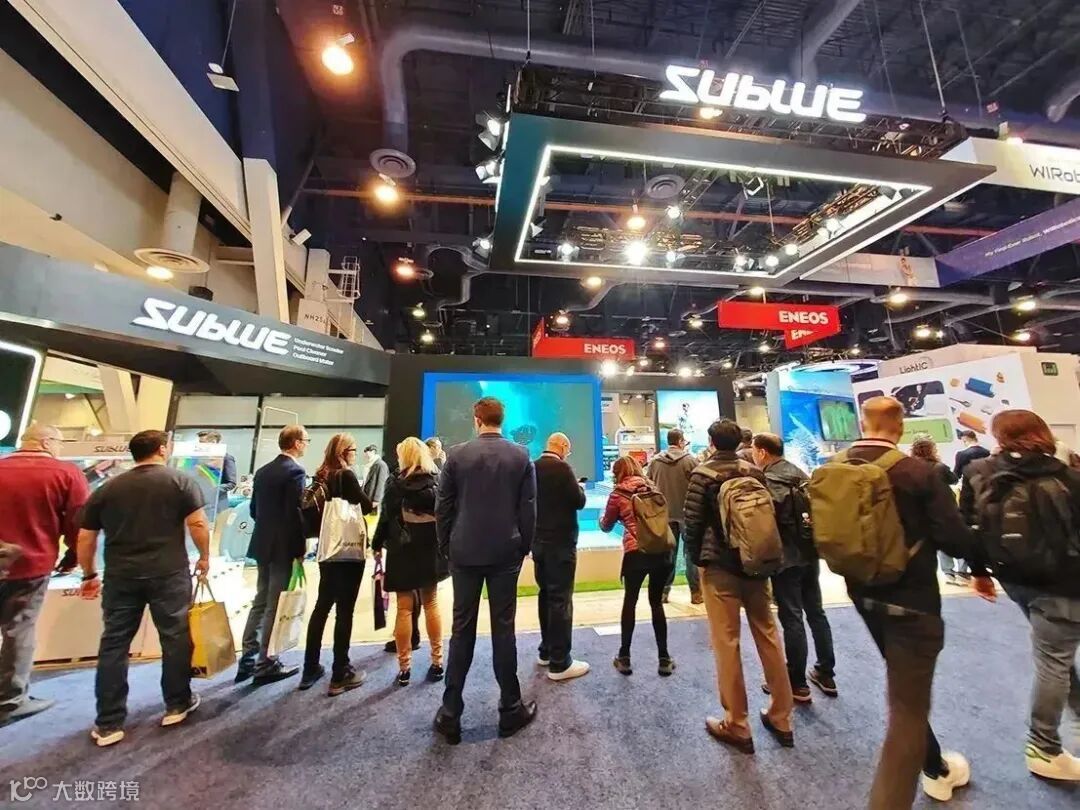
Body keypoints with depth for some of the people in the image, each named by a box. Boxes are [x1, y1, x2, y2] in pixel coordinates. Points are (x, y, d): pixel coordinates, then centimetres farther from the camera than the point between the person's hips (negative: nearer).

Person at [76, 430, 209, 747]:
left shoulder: (107, 489, 9)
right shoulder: (181, 481, -5)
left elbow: (85, 538, 11)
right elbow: (198, 524, -12)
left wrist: (89, 575, 23)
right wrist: (204, 557, 4)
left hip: (120, 576, 4)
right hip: (168, 573, -4)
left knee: (113, 644, 12)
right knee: (175, 637, 9)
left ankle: (108, 723, 18)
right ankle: (177, 705, 23)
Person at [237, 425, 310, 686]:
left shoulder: (262, 471, 9)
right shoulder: (295, 471, -18)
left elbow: (254, 509, 12)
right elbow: (295, 513, -21)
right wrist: (300, 549, -11)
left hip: (263, 543, 9)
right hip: (284, 546, -8)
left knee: (260, 601, 19)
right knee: (275, 606, 3)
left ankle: (248, 659, 27)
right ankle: (265, 664, 13)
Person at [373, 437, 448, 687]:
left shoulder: (396, 482, -8)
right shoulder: (438, 480, -1)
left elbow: (387, 516, -7)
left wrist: (377, 545, 5)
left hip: (403, 551, -3)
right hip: (431, 549, 3)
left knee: (404, 608, 8)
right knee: (431, 604, 15)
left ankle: (404, 668, 18)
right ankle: (437, 662, 22)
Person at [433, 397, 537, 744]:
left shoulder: (457, 454, -5)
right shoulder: (521, 456, -4)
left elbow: (442, 507, -1)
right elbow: (528, 508, -3)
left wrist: (446, 547, 10)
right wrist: (524, 547, 8)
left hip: (465, 552, 0)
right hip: (505, 552, 0)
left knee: (461, 631, 12)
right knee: (503, 629, 10)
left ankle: (450, 714, 23)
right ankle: (510, 710, 24)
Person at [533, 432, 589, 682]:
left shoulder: (533, 468, 4)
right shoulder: (562, 468, -17)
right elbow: (579, 501, -13)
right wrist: (580, 487, 6)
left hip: (539, 540, 8)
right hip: (560, 542, -7)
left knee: (545, 595, 18)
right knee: (560, 599, 1)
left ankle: (546, 651, 30)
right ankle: (560, 663, 10)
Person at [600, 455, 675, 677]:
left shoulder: (618, 494, 0)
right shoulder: (652, 487, 10)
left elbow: (606, 526, 13)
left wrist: (602, 518, 35)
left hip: (636, 553, -3)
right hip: (662, 550, 3)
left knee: (630, 602, 15)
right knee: (656, 602, 18)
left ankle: (624, 657, 23)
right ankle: (664, 658, 23)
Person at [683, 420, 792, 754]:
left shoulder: (702, 475, -11)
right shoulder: (755, 471, 3)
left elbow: (693, 523, -10)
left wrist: (696, 557, 5)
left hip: (720, 566, -5)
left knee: (726, 643, 4)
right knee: (768, 636, 16)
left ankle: (737, 726, 15)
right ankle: (781, 719, 29)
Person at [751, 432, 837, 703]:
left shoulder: (767, 481, -16)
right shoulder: (801, 474, 6)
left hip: (786, 558, -7)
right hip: (810, 554, 8)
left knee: (792, 619, 3)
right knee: (816, 613, 18)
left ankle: (797, 684, 14)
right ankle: (826, 675, 32)